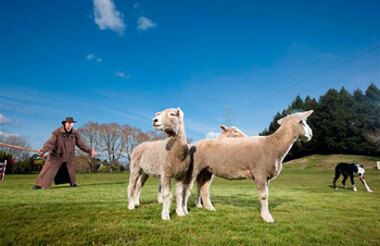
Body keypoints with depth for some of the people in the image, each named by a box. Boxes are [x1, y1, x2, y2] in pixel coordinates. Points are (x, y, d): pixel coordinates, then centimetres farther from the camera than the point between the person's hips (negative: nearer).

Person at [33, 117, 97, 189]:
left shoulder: (75, 134, -6)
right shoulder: (57, 132, -19)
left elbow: (81, 144, -2)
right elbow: (50, 143, -26)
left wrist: (90, 151, -9)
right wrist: (43, 150, -44)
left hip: (68, 157, 4)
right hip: (56, 156, -4)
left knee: (71, 170, 15)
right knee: (48, 170, -5)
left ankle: (73, 183, 36)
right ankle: (39, 185, 8)